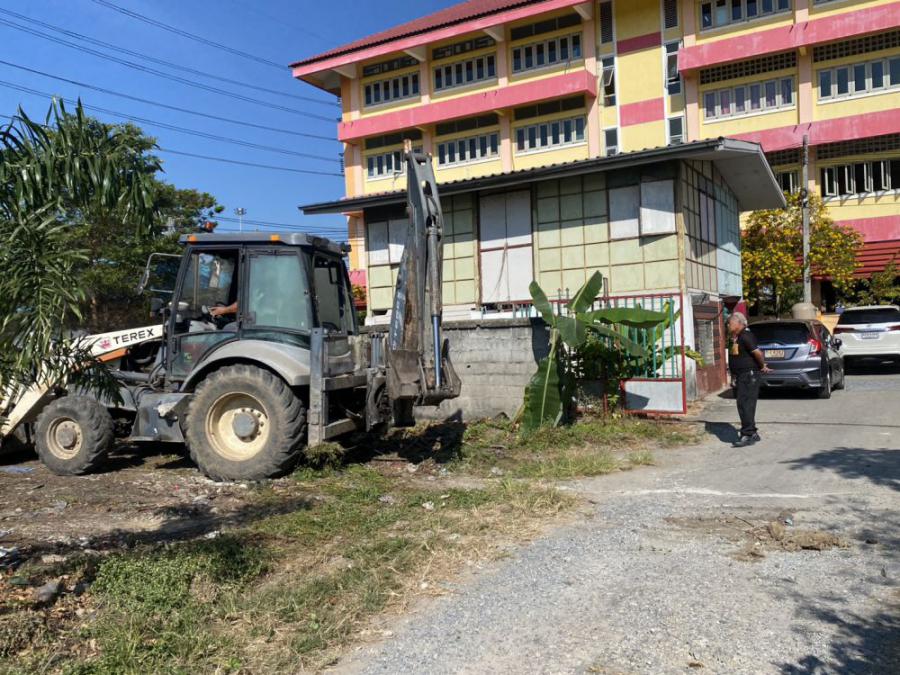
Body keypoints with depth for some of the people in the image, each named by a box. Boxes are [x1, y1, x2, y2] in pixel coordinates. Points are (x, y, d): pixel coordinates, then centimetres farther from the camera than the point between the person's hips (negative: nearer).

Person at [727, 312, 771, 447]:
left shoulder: (746, 336, -17)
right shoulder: (736, 338, 13)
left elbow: (757, 353, -23)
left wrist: (763, 366, -9)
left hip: (748, 375, -10)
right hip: (741, 376, 10)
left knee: (745, 404, -12)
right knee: (744, 405, 14)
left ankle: (747, 435, -10)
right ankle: (753, 433, 24)